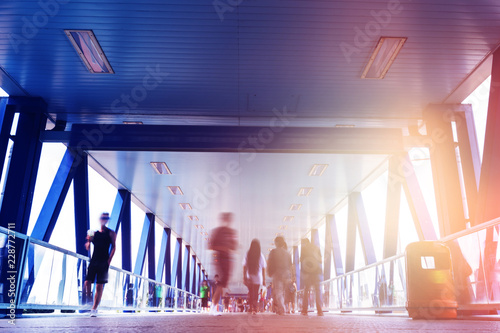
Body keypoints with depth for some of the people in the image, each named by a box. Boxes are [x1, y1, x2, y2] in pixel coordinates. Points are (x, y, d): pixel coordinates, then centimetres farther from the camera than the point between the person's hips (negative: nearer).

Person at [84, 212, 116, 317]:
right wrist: (89, 240, -7)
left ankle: (94, 309, 3)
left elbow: (113, 247, -2)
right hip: (93, 261, 3)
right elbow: (88, 248, 15)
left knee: (99, 286, -4)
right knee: (87, 282, -8)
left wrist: (109, 261, -14)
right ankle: (87, 302, 16)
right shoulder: (94, 233, 15)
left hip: (103, 262, -3)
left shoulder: (111, 233, 4)